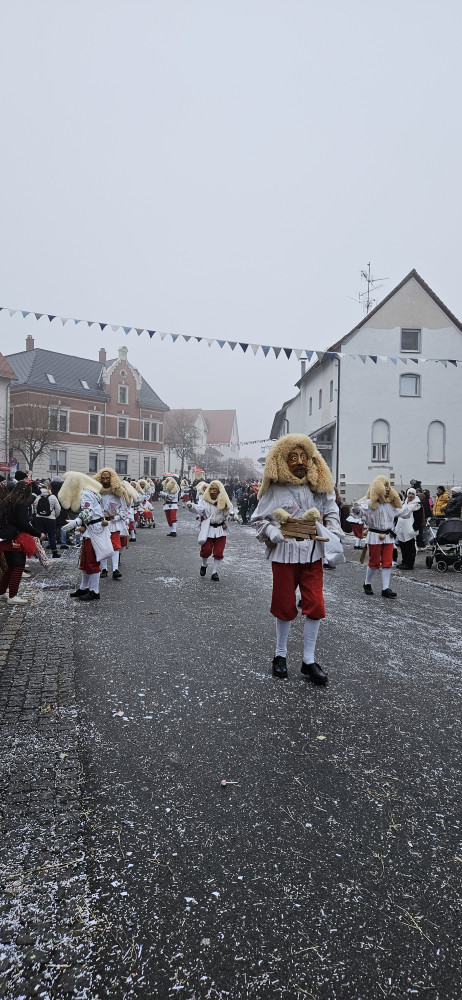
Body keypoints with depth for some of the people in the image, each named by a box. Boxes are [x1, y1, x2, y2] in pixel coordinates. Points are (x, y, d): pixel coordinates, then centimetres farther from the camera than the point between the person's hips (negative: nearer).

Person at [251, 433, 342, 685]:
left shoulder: (320, 486, 4)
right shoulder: (274, 488, -5)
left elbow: (332, 514, 11)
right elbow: (260, 519, -1)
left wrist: (331, 535, -7)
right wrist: (276, 534, -17)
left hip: (312, 553, 3)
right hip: (284, 553, -2)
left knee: (315, 606, 0)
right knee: (285, 606, 8)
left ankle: (308, 661, 12)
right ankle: (280, 654, 29)